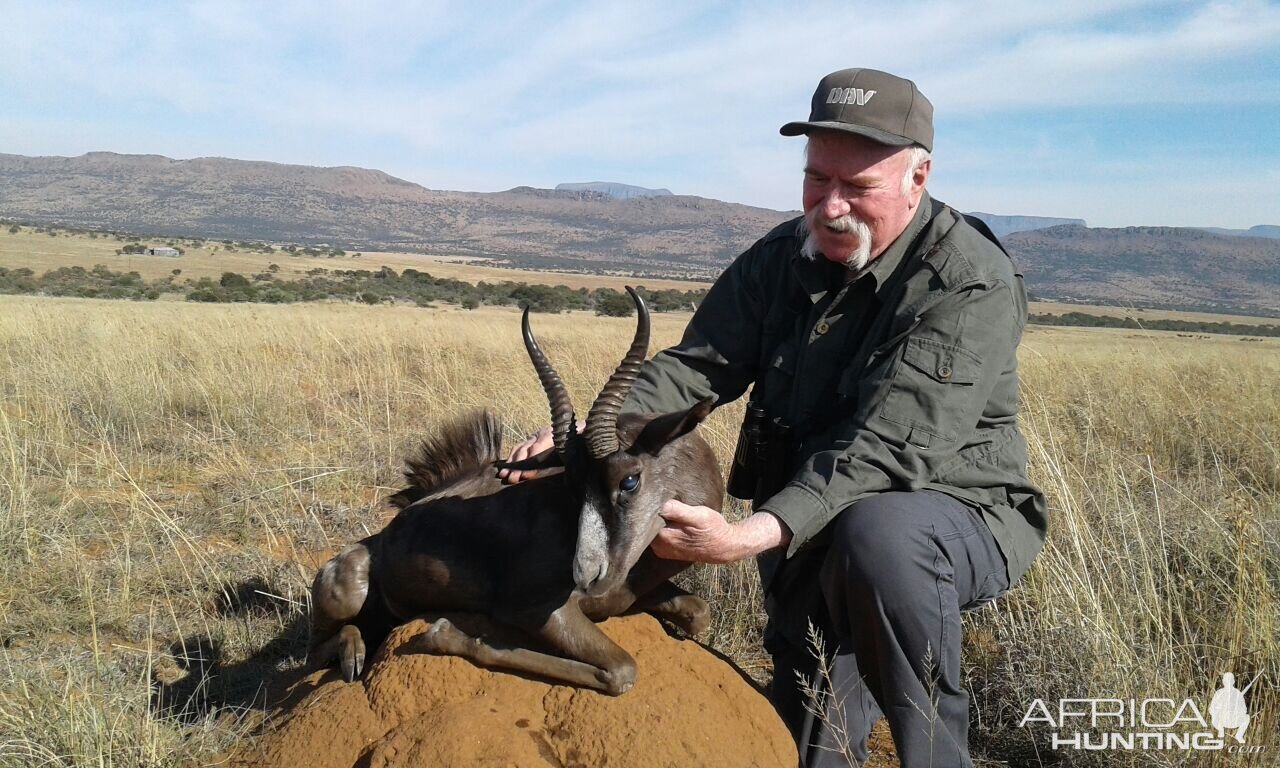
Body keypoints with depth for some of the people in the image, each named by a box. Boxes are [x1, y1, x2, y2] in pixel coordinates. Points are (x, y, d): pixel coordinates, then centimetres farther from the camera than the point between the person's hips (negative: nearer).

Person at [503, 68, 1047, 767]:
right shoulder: (780, 259, -2)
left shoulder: (972, 285, -22)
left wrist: (752, 535, -45)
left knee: (874, 534, -36)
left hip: (955, 514, -5)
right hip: (804, 529, 5)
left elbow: (888, 447, -33)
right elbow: (695, 367, -8)